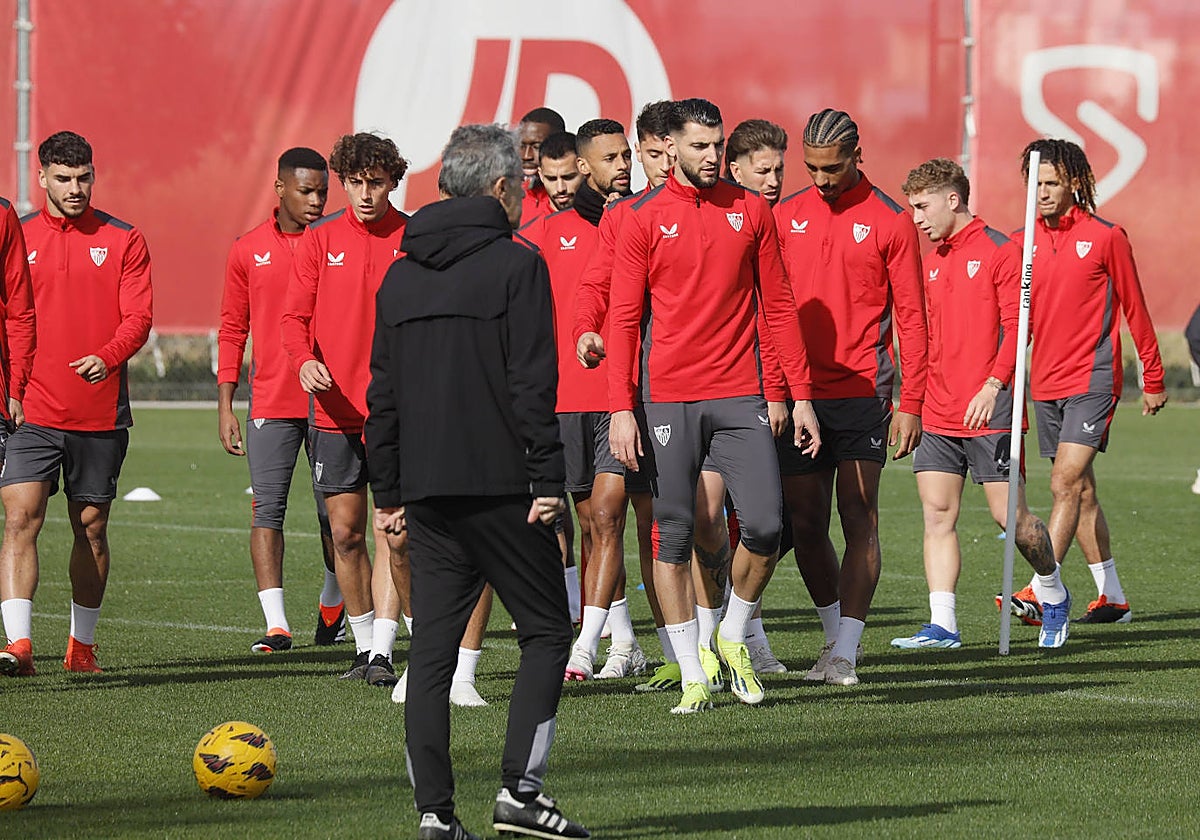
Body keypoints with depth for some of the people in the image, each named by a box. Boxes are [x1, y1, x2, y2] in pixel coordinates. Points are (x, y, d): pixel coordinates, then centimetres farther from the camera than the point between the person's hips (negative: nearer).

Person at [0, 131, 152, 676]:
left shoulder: (123, 241, 4)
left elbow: (138, 317, -3)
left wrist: (106, 358, -22)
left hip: (100, 414, 0)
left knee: (91, 527, 9)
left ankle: (82, 646, 22)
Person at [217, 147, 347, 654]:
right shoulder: (248, 251, 6)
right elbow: (232, 330, 10)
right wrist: (225, 406, 4)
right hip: (270, 401, 0)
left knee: (334, 511, 7)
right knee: (267, 510, -7)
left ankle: (332, 602, 31)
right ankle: (276, 625, -9)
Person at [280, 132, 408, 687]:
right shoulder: (320, 240, 6)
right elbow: (294, 315, 4)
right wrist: (304, 360, -16)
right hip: (334, 408, 2)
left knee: (396, 534, -9)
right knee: (345, 532, 7)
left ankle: (382, 653, -9)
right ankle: (364, 645, 20)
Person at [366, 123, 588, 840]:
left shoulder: (401, 275, 13)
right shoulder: (516, 264, -6)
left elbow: (383, 392, 15)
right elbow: (533, 384, -12)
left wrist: (389, 492, 19)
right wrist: (547, 479, -11)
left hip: (426, 487, 6)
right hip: (501, 484, -6)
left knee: (433, 647, 7)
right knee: (547, 631, 5)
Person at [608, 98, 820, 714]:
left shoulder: (750, 211, 8)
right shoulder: (644, 219, 1)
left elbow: (777, 305, 11)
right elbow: (623, 316, 1)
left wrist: (801, 395, 6)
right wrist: (621, 408, -7)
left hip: (739, 396, 2)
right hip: (667, 397, -1)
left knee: (764, 525, -8)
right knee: (672, 536, 0)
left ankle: (734, 636, 17)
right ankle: (693, 676, 7)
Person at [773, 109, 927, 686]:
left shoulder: (890, 221, 0)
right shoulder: (784, 217, 9)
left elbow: (910, 317, 0)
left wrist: (910, 404, -6)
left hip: (862, 394, -3)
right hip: (797, 394, 3)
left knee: (859, 522, -6)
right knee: (805, 524, 5)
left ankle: (846, 654, -5)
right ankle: (834, 636, 22)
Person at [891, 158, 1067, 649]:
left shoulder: (999, 252, -6)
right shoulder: (930, 262, 15)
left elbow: (1016, 326, -12)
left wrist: (993, 386, -22)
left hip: (988, 412, -6)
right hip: (937, 415, 6)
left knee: (1010, 516, -2)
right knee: (937, 513, -2)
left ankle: (1052, 592, 23)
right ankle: (942, 625, -4)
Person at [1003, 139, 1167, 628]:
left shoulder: (1105, 237, -5)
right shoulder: (1023, 243, 7)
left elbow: (1134, 309, 2)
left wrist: (1153, 380, 5)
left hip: (1092, 380, -6)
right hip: (1045, 383, 6)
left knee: (1066, 483, -16)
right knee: (1080, 491, 10)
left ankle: (1042, 591, -23)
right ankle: (1112, 598, 19)